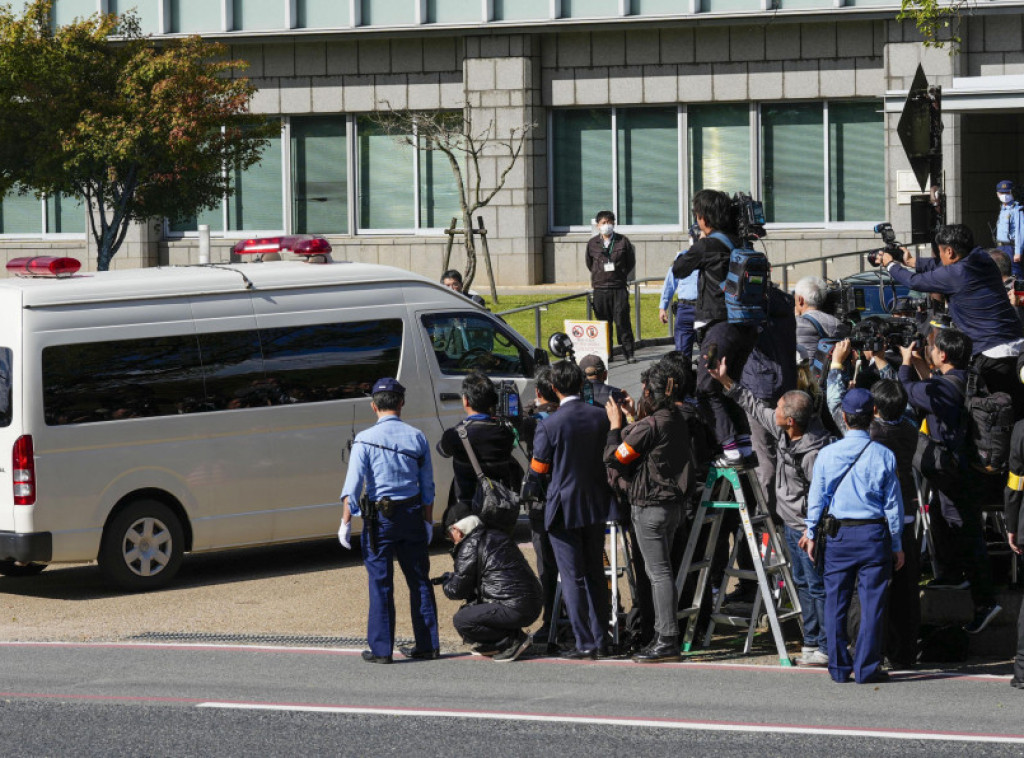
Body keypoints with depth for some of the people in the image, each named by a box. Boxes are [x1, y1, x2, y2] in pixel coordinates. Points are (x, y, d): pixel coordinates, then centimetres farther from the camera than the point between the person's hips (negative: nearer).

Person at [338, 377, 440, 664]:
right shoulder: (417, 437, 3)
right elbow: (427, 486, 8)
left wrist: (346, 522, -4)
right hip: (412, 514, 3)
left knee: (380, 584, 0)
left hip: (380, 516, -3)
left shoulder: (365, 440, -8)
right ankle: (428, 645, 13)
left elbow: (353, 486, -10)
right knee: (420, 580, 10)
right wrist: (428, 521, 17)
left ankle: (381, 649, 1)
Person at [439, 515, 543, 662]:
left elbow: (457, 590, -4)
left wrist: (446, 579, 18)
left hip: (515, 610, -10)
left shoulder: (470, 546, -8)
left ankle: (513, 640, -8)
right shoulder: (497, 537, 20)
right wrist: (452, 577, 31)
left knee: (461, 621, -9)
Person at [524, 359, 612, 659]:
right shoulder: (601, 417, -3)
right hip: (595, 505, 5)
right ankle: (601, 639, 18)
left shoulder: (548, 425, -16)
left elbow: (538, 471, -8)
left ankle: (584, 643, -2)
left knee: (572, 578, 0)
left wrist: (528, 480, 14)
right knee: (595, 574, 15)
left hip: (564, 508, -5)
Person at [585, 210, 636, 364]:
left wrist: (621, 274, 8)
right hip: (600, 289, 2)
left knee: (622, 321, -6)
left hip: (619, 288, -2)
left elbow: (630, 262, 12)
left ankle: (628, 353, -2)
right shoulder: (592, 243, 7)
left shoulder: (623, 241, 3)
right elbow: (589, 264, 20)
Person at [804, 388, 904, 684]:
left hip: (839, 535, 1)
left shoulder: (827, 454, -3)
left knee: (836, 602, 10)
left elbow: (816, 498, 5)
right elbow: (893, 504, 0)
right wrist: (897, 544, 9)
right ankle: (866, 668, 3)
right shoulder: (883, 456, -5)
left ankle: (839, 668, 13)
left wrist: (811, 532, 19)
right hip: (874, 534, -1)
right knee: (871, 602, 3)